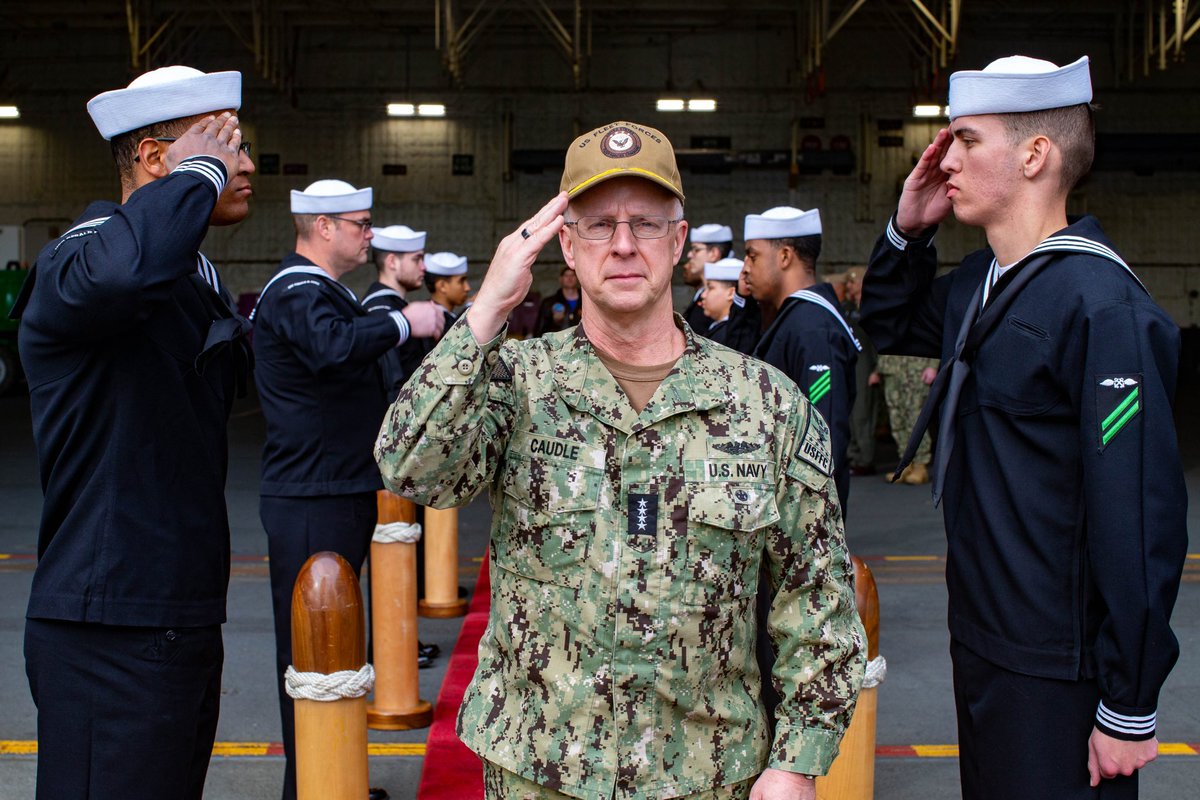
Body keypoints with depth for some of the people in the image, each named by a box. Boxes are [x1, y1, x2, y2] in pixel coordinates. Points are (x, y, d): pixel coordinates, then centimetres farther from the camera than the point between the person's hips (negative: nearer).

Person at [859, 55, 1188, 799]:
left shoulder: (1102, 306, -22)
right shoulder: (980, 285, 5)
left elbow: (1143, 519, -23)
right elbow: (889, 324, 26)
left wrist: (1130, 709, -20)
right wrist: (907, 229, 6)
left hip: (1058, 676, -8)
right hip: (982, 640, 9)